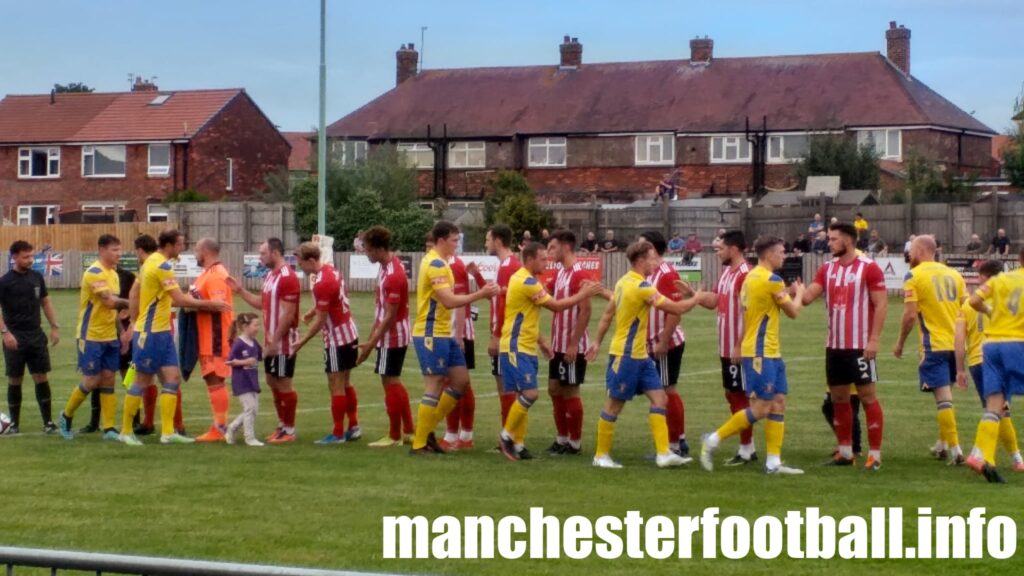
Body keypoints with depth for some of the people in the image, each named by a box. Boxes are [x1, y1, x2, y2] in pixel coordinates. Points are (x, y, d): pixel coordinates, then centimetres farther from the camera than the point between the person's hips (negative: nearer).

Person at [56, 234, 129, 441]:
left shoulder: (114, 274, 12)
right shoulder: (94, 273, -16)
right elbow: (109, 301, -24)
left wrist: (121, 334, 14)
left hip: (110, 337, 8)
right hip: (91, 336, -7)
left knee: (108, 380, 4)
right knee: (91, 381, -2)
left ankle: (109, 429, 4)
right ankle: (66, 416, 19)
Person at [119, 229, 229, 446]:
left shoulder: (151, 262, 11)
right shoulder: (162, 266, -17)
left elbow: (134, 293, 17)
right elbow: (180, 300, -21)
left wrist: (137, 321, 20)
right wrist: (210, 304, -14)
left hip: (161, 332, 9)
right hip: (151, 333, -9)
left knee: (173, 378, 4)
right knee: (142, 381, -1)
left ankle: (168, 432, 3)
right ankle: (125, 432, 9)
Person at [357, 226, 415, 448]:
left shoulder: (393, 275, -23)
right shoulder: (387, 267, 7)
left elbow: (390, 315, -23)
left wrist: (372, 343, -21)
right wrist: (373, 336, 16)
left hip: (392, 337, -10)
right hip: (392, 336, 10)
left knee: (390, 382, -2)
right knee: (394, 382, 16)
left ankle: (394, 436, 6)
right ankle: (408, 430, 24)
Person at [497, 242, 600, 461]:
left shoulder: (525, 280, 15)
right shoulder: (526, 282, -18)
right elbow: (556, 306, -17)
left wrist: (541, 342, 22)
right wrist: (583, 294, -9)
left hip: (526, 347, 10)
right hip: (516, 347, -10)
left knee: (524, 395, 8)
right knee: (529, 394, -14)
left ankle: (517, 444, 10)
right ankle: (506, 437, -4)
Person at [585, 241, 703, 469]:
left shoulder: (624, 282, 8)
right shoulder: (642, 287, -20)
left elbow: (607, 315, 14)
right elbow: (677, 308, -18)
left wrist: (597, 342, 20)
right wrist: (696, 298, 0)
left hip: (640, 355, 9)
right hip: (625, 355, -9)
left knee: (659, 397, 3)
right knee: (614, 405, 2)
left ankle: (663, 453, -1)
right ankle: (601, 455, 12)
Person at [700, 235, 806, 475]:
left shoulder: (752, 277, 13)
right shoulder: (771, 279, -15)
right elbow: (793, 311, -5)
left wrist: (788, 292, 15)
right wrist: (798, 292, 14)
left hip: (771, 352, 10)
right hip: (761, 353, -10)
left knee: (778, 403, 7)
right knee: (760, 408, -7)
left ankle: (773, 461, 7)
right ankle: (713, 440, 1)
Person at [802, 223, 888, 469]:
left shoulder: (869, 268, -9)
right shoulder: (827, 268, 10)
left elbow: (881, 305, -11)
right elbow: (807, 296, 3)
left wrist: (874, 340, -17)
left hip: (860, 345, -7)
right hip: (834, 345, 7)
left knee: (867, 396, -3)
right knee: (838, 398, 10)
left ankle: (875, 454, 1)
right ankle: (845, 451, 20)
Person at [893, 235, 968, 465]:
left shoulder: (914, 276, -6)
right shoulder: (953, 274, 10)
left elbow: (910, 315, -12)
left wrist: (900, 343, 0)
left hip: (934, 345, -6)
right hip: (956, 342, 6)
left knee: (943, 397, -6)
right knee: (945, 394, 20)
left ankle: (955, 448, -11)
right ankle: (943, 444, 28)